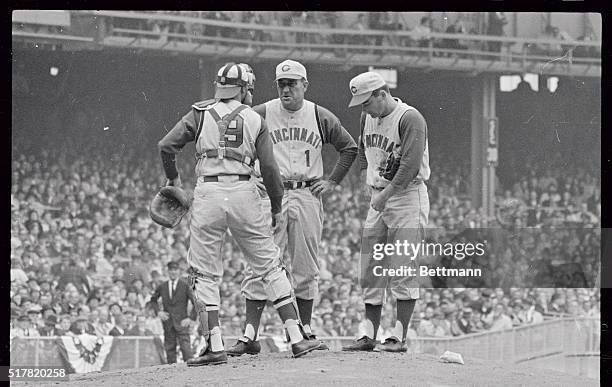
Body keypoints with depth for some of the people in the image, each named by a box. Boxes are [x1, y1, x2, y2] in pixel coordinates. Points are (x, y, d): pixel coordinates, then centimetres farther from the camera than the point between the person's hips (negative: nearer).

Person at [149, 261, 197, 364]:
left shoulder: (185, 285, 0)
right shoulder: (162, 287, 10)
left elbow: (195, 303, -1)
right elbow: (153, 300, 24)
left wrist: (192, 318, -9)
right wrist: (158, 312, 7)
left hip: (181, 322, -3)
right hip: (168, 322, 3)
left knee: (185, 347, -12)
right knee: (169, 348, 1)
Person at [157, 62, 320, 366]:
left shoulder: (200, 114, 8)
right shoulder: (254, 120, 10)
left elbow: (166, 146, 0)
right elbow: (269, 169, 4)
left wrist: (173, 178, 17)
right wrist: (277, 209, 14)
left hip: (208, 193, -1)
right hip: (244, 192, 1)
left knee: (205, 273, 6)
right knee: (270, 267, 10)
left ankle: (215, 346, -3)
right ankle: (296, 338, 5)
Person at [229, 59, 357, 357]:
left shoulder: (320, 117, 5)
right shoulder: (260, 115, -1)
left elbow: (349, 147, 15)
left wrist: (332, 182, 7)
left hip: (307, 196, 2)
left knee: (306, 269, 6)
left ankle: (305, 332, 16)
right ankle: (249, 336, -11)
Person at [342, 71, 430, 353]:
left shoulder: (410, 119, -15)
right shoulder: (368, 117, 10)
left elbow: (411, 165, -22)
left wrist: (385, 194, -23)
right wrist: (366, 180, 12)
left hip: (407, 196, -8)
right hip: (378, 198, 8)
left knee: (402, 269, -10)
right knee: (370, 270, 6)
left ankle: (399, 337, -10)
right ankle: (369, 335, 10)